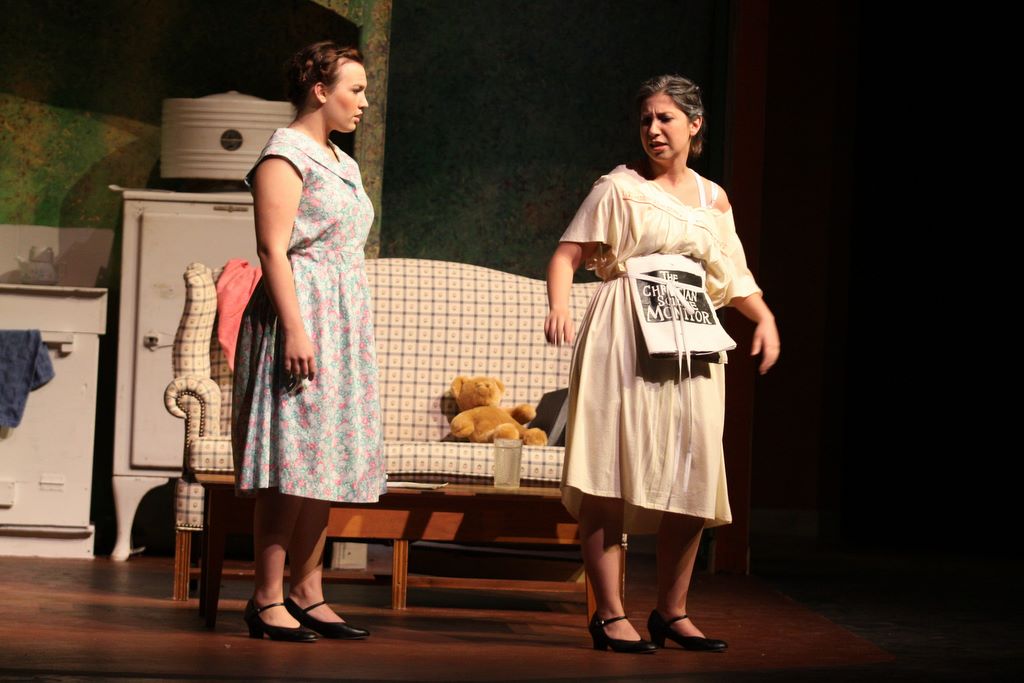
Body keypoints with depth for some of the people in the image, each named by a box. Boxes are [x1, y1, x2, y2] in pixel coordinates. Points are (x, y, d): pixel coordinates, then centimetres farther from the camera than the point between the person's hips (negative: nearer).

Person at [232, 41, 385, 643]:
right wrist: (294, 329, -22)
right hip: (302, 315, -9)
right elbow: (273, 249, -14)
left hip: (344, 322, 9)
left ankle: (307, 591, 10)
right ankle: (268, 598, -7)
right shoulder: (286, 156, -7)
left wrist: (356, 331, 18)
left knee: (327, 459, 7)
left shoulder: (342, 164, 20)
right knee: (294, 460, -10)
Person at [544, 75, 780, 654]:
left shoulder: (713, 199, 16)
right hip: (625, 344, -5)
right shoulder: (618, 188, 2)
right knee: (613, 474, -8)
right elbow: (569, 254, -3)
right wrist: (560, 305, -22)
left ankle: (673, 611, 16)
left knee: (695, 477, 4)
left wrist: (765, 316, 2)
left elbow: (732, 275, 20)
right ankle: (610, 613, -4)